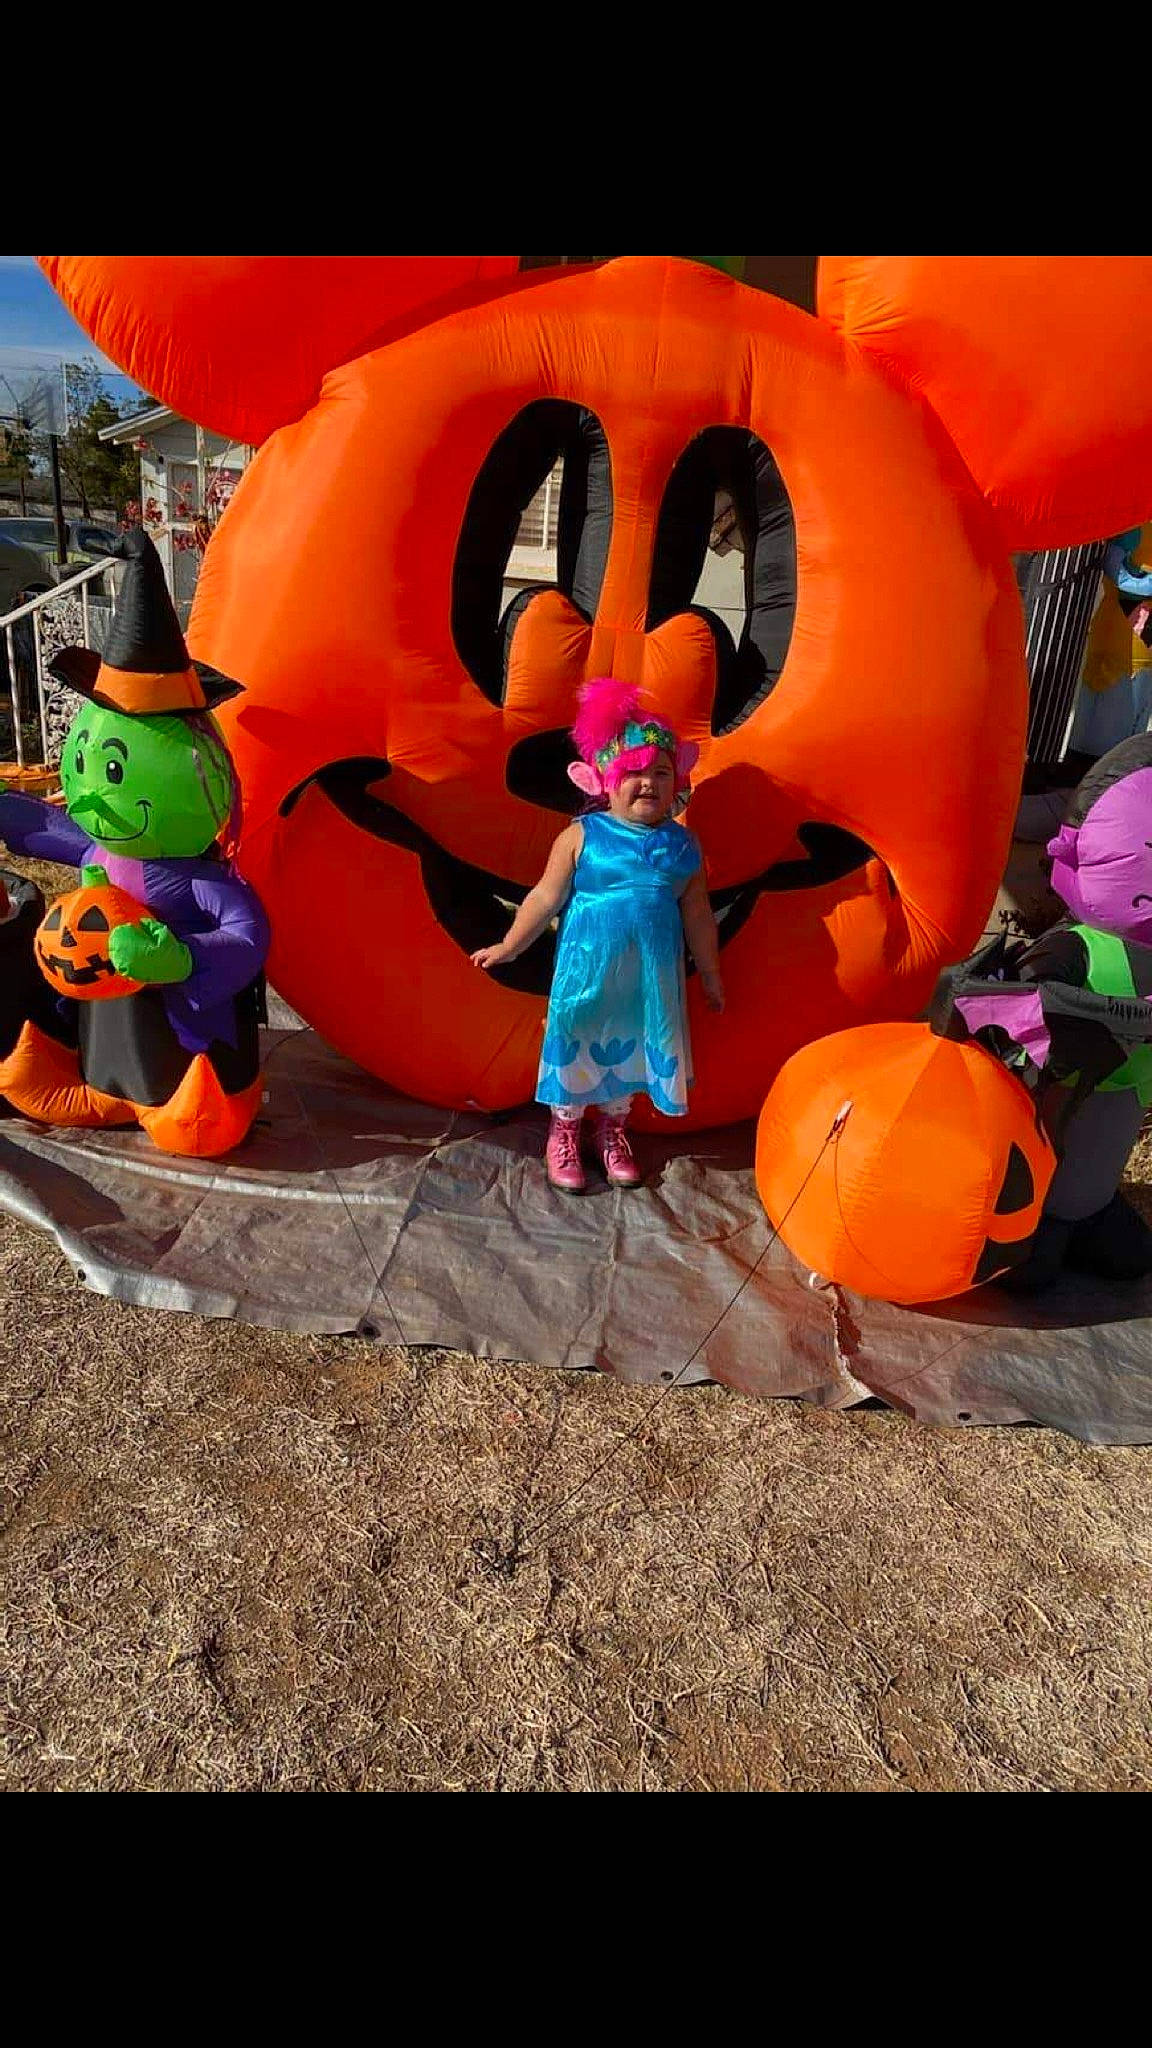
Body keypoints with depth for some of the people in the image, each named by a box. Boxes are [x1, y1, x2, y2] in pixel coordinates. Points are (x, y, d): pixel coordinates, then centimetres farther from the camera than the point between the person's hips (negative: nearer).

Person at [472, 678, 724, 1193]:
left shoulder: (681, 845, 1)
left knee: (633, 1045, 14)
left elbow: (698, 916, 9)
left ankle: (613, 1128, 36)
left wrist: (710, 976, 15)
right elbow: (546, 898, -2)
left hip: (652, 975, 3)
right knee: (576, 1041, 8)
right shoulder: (582, 836, -9)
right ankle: (564, 1131, 29)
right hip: (588, 966, -3)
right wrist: (508, 948, 2)